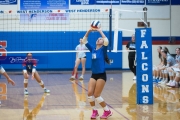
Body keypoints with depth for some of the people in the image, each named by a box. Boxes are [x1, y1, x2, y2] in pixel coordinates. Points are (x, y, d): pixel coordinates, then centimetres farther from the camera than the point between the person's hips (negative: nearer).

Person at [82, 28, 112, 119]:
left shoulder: (103, 49, -4)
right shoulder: (93, 49, 10)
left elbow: (107, 41, -23)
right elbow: (84, 41, 9)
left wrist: (100, 31, -16)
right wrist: (88, 31, -3)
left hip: (101, 75, -5)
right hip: (93, 75, 5)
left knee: (96, 95, -8)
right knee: (89, 93, -7)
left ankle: (107, 111, 8)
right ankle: (94, 111, 11)